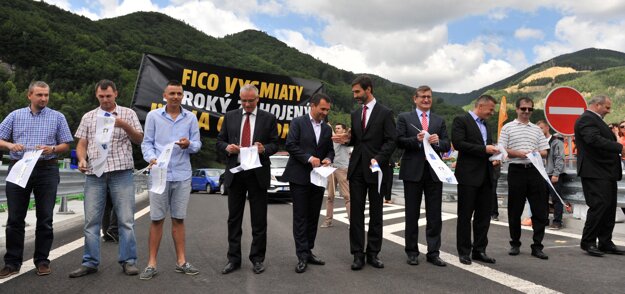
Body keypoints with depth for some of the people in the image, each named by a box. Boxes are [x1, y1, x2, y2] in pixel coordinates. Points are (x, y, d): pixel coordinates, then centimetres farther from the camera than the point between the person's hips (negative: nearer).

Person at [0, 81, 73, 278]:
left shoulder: (57, 117, 9)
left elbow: (66, 145, 8)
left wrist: (52, 148, -11)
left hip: (47, 170, -1)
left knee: (45, 218, 2)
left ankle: (42, 260, 12)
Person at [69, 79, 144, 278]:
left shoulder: (127, 113, 10)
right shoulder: (88, 117, 16)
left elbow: (139, 139, 5)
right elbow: (81, 144, 13)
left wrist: (124, 125, -12)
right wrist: (81, 160, -7)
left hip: (121, 172, -2)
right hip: (94, 174, 2)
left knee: (126, 219, -2)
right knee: (91, 220, 4)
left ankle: (128, 261, 5)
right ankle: (90, 262, 13)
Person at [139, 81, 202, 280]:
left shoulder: (190, 118, 7)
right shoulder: (153, 116, 3)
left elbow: (197, 144, 6)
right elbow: (146, 142, 2)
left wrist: (189, 145, -16)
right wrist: (151, 158, -17)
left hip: (182, 174, 2)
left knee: (179, 219, 10)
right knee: (156, 219, 2)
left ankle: (181, 261, 18)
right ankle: (152, 264, 11)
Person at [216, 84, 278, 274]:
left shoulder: (268, 118, 3)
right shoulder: (230, 116, 8)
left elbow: (275, 144, 3)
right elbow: (220, 141, 9)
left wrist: (264, 148, -18)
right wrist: (227, 147, -13)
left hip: (258, 173, -2)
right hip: (235, 172, 2)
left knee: (259, 219, 5)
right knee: (234, 218, 8)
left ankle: (257, 259, 17)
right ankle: (234, 259, 17)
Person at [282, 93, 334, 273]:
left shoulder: (327, 129, 13)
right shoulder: (298, 123, -2)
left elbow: (330, 150, 15)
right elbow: (290, 145, -10)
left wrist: (328, 159, -7)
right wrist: (309, 158, -18)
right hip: (300, 177, -5)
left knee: (313, 217, 9)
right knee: (300, 217, -2)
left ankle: (308, 252, 18)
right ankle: (302, 256, 0)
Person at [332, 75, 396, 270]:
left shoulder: (385, 113, -2)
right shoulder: (355, 114, 14)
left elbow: (390, 141, -7)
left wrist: (378, 159, -20)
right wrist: (347, 139, -1)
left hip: (376, 168, -4)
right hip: (357, 168, 4)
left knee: (376, 213, 6)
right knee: (356, 212, 2)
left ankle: (373, 253, 16)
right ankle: (358, 254, 8)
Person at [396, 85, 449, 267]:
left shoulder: (439, 121, 14)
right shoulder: (404, 118, 5)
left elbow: (447, 145, 7)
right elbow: (399, 141, -4)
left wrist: (437, 142, -13)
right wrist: (417, 140, -19)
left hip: (434, 172, 3)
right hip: (413, 171, -2)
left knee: (434, 215, 4)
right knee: (412, 214, 6)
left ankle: (433, 253, 13)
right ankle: (412, 252, 17)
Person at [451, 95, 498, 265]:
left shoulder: (485, 125, 20)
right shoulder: (461, 121, -4)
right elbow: (458, 143, -16)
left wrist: (493, 152, 4)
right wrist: (484, 149, -17)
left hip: (485, 175, 8)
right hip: (469, 175, -7)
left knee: (484, 215, 9)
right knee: (465, 215, 1)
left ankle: (479, 250, 19)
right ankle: (464, 251, 11)